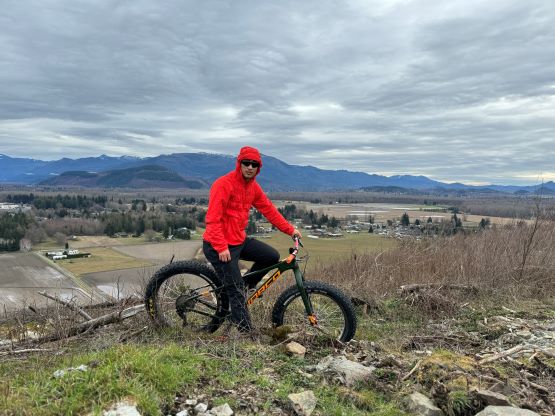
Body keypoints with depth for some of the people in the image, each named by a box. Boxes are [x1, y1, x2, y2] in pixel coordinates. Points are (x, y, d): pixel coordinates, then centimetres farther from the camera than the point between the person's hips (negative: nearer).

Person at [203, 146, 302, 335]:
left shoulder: (253, 187, 6)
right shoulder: (224, 184, -18)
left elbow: (269, 209, 12)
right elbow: (213, 219, -22)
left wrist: (290, 229, 10)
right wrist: (221, 247, -27)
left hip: (239, 240, 8)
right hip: (219, 246, -8)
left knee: (272, 256, 2)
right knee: (236, 290, -4)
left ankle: (240, 288, 16)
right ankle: (246, 332, 9)